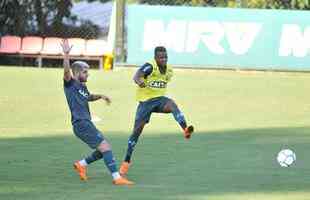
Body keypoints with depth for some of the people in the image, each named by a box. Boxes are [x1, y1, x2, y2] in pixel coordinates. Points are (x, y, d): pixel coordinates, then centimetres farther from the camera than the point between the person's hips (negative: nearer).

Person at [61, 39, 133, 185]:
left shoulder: (82, 86, 19)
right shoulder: (70, 84, -5)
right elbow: (66, 70, -25)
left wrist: (100, 96, 25)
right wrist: (66, 55, -36)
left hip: (87, 123, 9)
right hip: (80, 123, -9)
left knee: (104, 150, 12)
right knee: (105, 147, -15)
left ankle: (81, 164, 23)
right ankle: (116, 177, -19)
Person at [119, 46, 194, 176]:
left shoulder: (168, 71, 4)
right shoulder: (149, 67, -16)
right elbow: (136, 76, -34)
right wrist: (139, 81, -56)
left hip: (159, 99, 3)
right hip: (145, 101, -3)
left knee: (172, 104, -31)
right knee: (137, 130, -3)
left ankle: (185, 130, -51)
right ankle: (127, 161, 10)